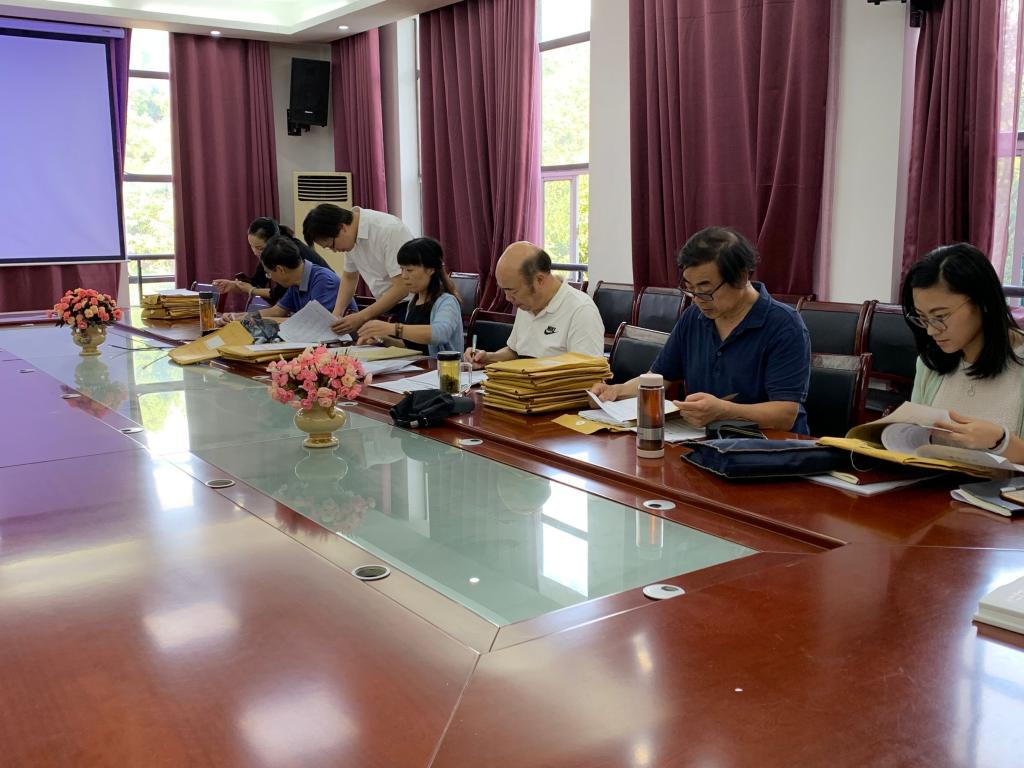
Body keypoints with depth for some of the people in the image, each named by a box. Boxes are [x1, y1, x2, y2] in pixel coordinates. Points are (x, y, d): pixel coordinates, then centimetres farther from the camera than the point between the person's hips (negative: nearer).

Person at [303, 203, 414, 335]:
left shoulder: (388, 230, -23)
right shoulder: (352, 237, 1)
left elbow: (402, 287, -24)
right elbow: (349, 277, 16)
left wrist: (361, 317, -25)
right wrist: (336, 315, 1)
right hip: (386, 305, 7)